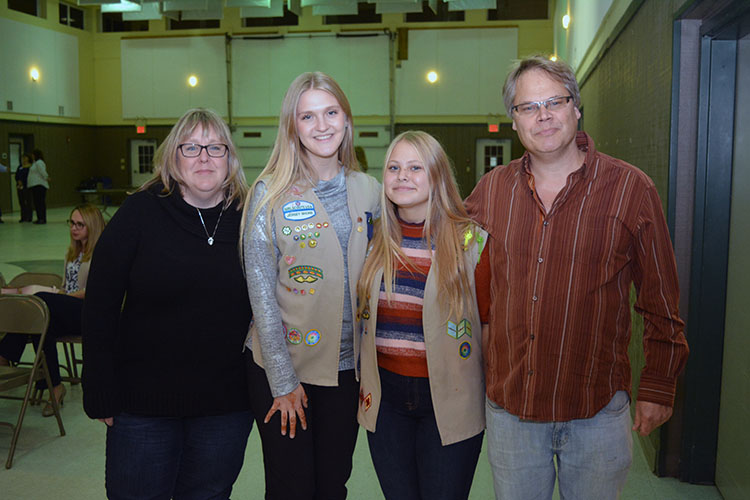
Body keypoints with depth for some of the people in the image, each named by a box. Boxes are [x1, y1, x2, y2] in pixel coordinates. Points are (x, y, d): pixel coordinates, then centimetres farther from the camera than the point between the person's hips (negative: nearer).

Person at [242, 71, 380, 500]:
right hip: (282, 369, -3)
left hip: (347, 368, 3)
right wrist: (282, 380, -10)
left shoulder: (369, 191, 4)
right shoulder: (270, 194, -8)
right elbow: (262, 292, -8)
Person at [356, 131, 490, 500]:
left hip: (449, 400, -3)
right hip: (384, 400, 4)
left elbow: (489, 322, -3)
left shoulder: (471, 241, -8)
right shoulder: (373, 239, 3)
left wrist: (494, 395, -4)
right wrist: (362, 383, 12)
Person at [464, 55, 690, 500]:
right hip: (509, 406, 3)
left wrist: (658, 386, 1)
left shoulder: (631, 189, -7)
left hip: (597, 411, -2)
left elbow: (661, 302, -1)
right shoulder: (491, 190, 1)